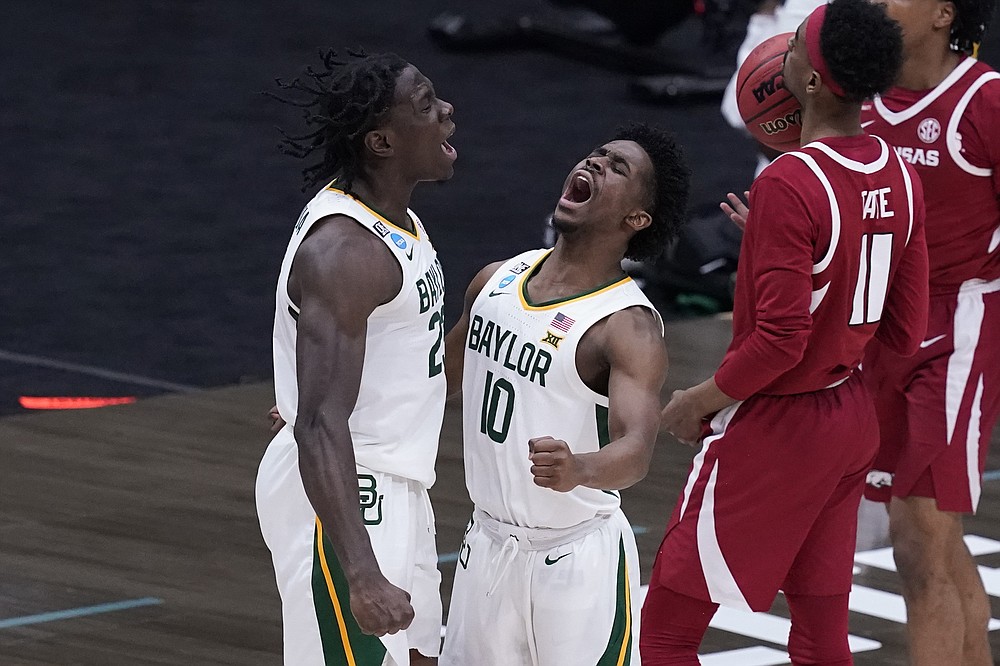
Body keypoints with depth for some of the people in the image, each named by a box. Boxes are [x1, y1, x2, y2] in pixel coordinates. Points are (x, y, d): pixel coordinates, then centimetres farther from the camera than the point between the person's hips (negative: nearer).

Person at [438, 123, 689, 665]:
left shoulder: (628, 325, -18)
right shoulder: (496, 281, 4)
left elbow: (635, 450, -32)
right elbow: (444, 373, 23)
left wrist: (579, 469, -53)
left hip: (577, 557, -6)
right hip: (489, 541, 7)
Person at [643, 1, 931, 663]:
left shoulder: (789, 185, -23)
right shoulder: (900, 177, 1)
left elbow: (779, 339, -25)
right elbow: (905, 333, 8)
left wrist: (700, 402, -8)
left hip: (776, 428, -8)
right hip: (854, 417, 8)